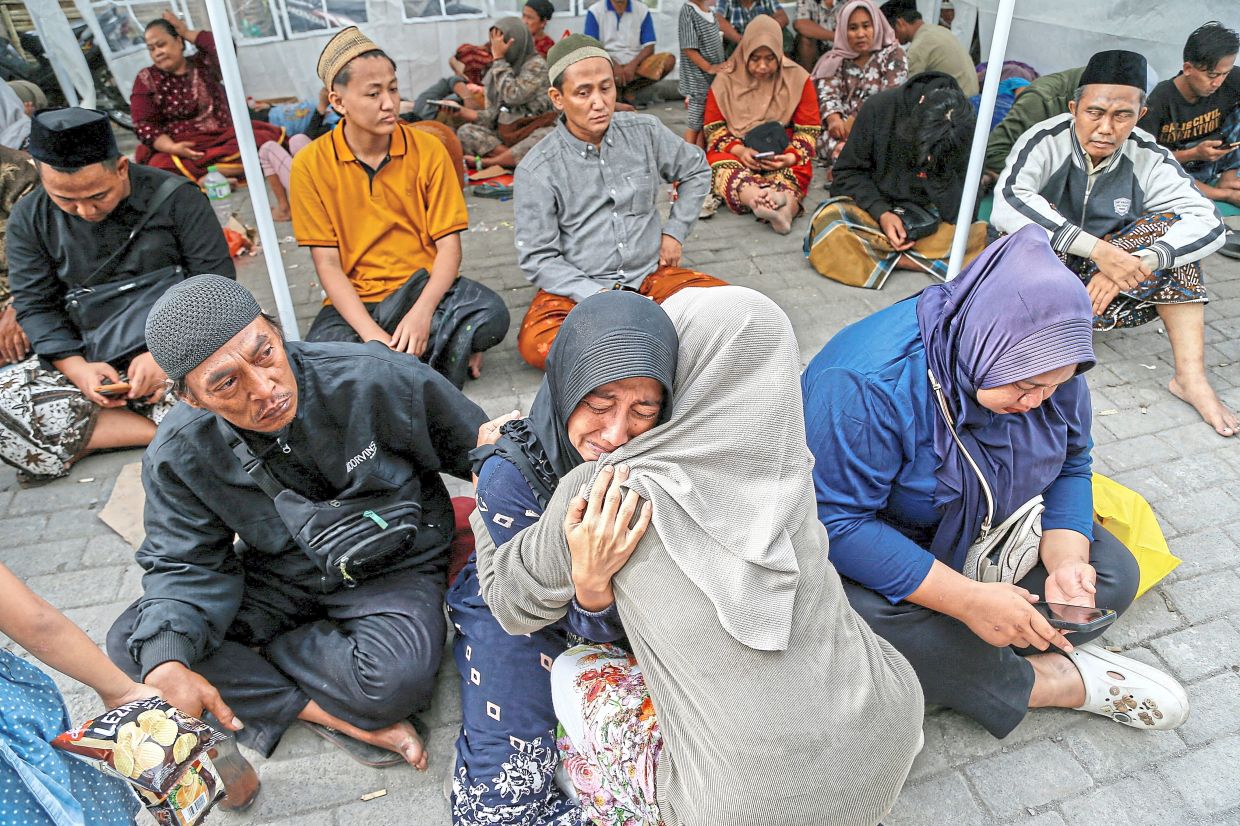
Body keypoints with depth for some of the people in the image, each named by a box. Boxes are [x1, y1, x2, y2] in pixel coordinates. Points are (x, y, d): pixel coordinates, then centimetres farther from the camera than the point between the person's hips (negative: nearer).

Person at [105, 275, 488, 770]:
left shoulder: (370, 378, -24)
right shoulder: (179, 455, -14)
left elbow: (473, 444, -9)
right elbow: (185, 565, -8)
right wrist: (165, 662, -26)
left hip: (392, 566, -3)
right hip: (281, 576, 4)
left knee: (397, 677, -33)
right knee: (130, 644, -13)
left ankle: (253, 653, -6)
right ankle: (329, 715, -16)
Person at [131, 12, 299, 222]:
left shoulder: (203, 64, 11)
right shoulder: (146, 80, 5)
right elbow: (144, 126, -5)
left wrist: (188, 33, 0)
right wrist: (172, 147, -23)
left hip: (224, 136, 2)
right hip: (182, 149, -2)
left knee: (264, 142, -21)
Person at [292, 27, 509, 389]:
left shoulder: (428, 150, -3)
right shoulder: (311, 165, -5)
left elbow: (449, 246, -6)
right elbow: (327, 264, -7)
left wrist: (422, 312, -24)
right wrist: (371, 333, -23)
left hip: (426, 288, 0)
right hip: (356, 300, 0)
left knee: (492, 315, -30)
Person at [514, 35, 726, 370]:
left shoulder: (645, 131, 1)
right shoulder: (536, 169, -9)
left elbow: (696, 170, 19)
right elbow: (537, 258, -9)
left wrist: (676, 230, 9)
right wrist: (598, 296, -20)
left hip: (650, 274, 3)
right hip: (579, 287, -3)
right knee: (534, 343, -33)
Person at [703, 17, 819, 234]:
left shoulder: (798, 79, 3)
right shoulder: (726, 80, 3)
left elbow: (809, 129, 2)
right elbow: (713, 127, 3)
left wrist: (790, 157, -18)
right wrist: (739, 150, -16)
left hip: (781, 153, 1)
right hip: (736, 152, -1)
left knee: (795, 168, -33)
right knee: (722, 164, -35)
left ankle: (785, 207, -66)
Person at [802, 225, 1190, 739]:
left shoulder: (1043, 363, -13)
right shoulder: (869, 385, -36)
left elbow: (1070, 465, 0)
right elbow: (837, 522, -36)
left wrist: (1067, 561, -20)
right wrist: (967, 599, -37)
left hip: (990, 531, 7)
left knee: (1112, 574, -4)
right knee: (866, 614, -35)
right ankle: (1045, 681, -12)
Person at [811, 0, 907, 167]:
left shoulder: (893, 55, 6)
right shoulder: (837, 59, 15)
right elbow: (827, 94, 1)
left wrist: (853, 122, -20)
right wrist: (834, 119, -22)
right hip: (843, 127, 3)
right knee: (828, 135, -34)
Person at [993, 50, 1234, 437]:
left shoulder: (1148, 158, -6)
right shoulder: (1045, 141, -16)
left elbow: (1209, 222, -15)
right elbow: (1008, 203, -36)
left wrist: (1134, 265, -33)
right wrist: (1099, 250, -39)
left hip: (1104, 287, 4)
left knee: (1171, 226, -17)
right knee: (1033, 228, -31)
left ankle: (1192, 378, -17)